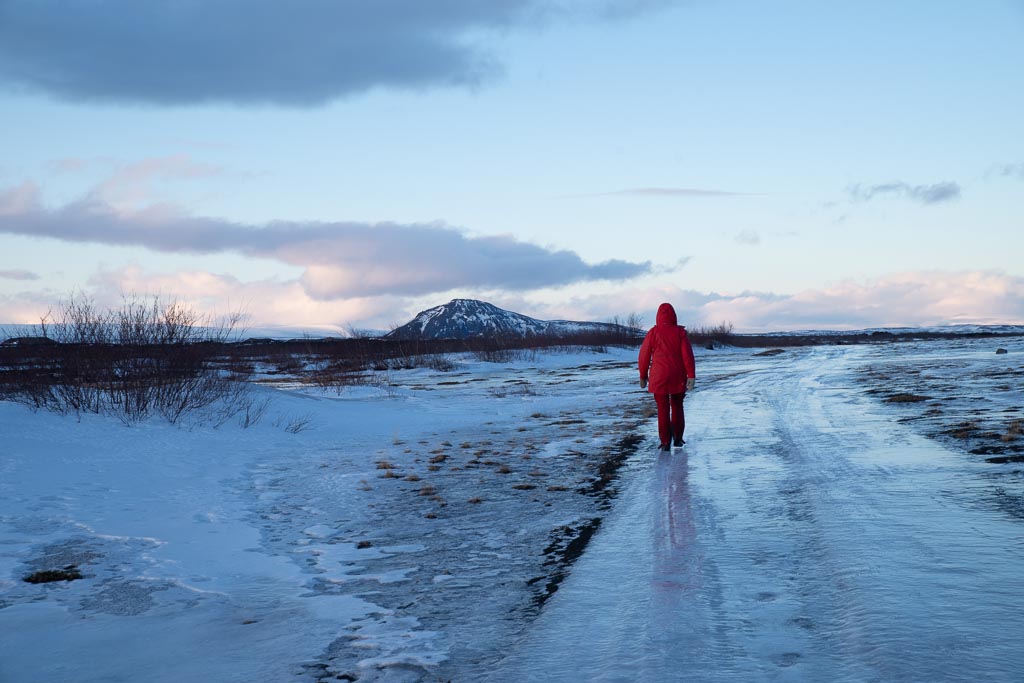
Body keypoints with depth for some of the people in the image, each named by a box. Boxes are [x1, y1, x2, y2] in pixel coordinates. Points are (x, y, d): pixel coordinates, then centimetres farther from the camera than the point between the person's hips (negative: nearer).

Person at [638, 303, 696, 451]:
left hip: (658, 377, -1)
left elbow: (644, 355, -1)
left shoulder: (653, 333, -4)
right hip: (678, 377, 1)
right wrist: (691, 375, -8)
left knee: (663, 409, 4)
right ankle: (677, 437, 16)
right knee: (677, 406, 18)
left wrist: (643, 376, 9)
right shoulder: (680, 332, -3)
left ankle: (665, 442, 1)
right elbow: (687, 354, -8)